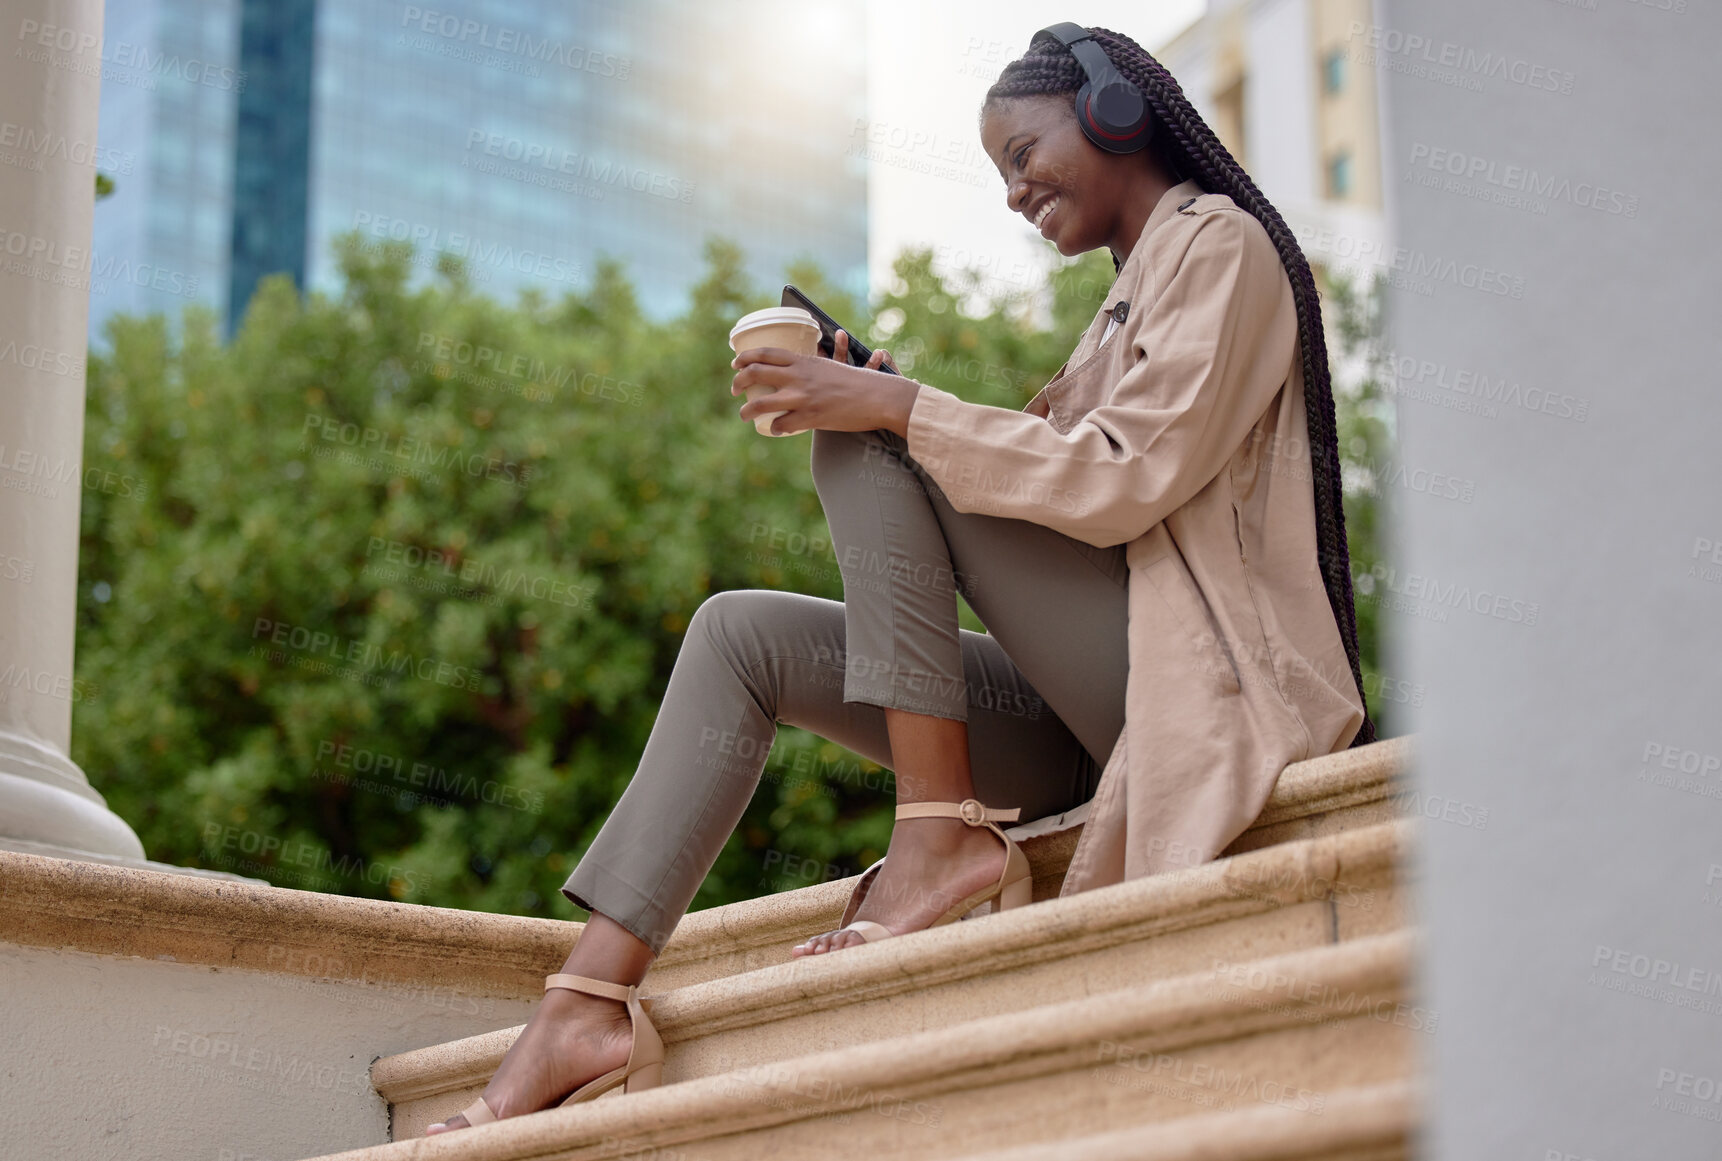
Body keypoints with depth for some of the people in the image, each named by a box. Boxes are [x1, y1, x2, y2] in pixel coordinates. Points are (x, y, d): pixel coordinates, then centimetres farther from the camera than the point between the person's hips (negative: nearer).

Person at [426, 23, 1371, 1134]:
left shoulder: (1220, 245, -2)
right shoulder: (1134, 295, 27)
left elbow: (1128, 480, -16)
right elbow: (1048, 487, 20)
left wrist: (894, 408, -16)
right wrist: (881, 404, 8)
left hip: (1195, 676, -9)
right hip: (1094, 714, 9)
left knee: (873, 446, -17)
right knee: (741, 634, -3)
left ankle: (941, 832, -20)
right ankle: (590, 1004, -16)